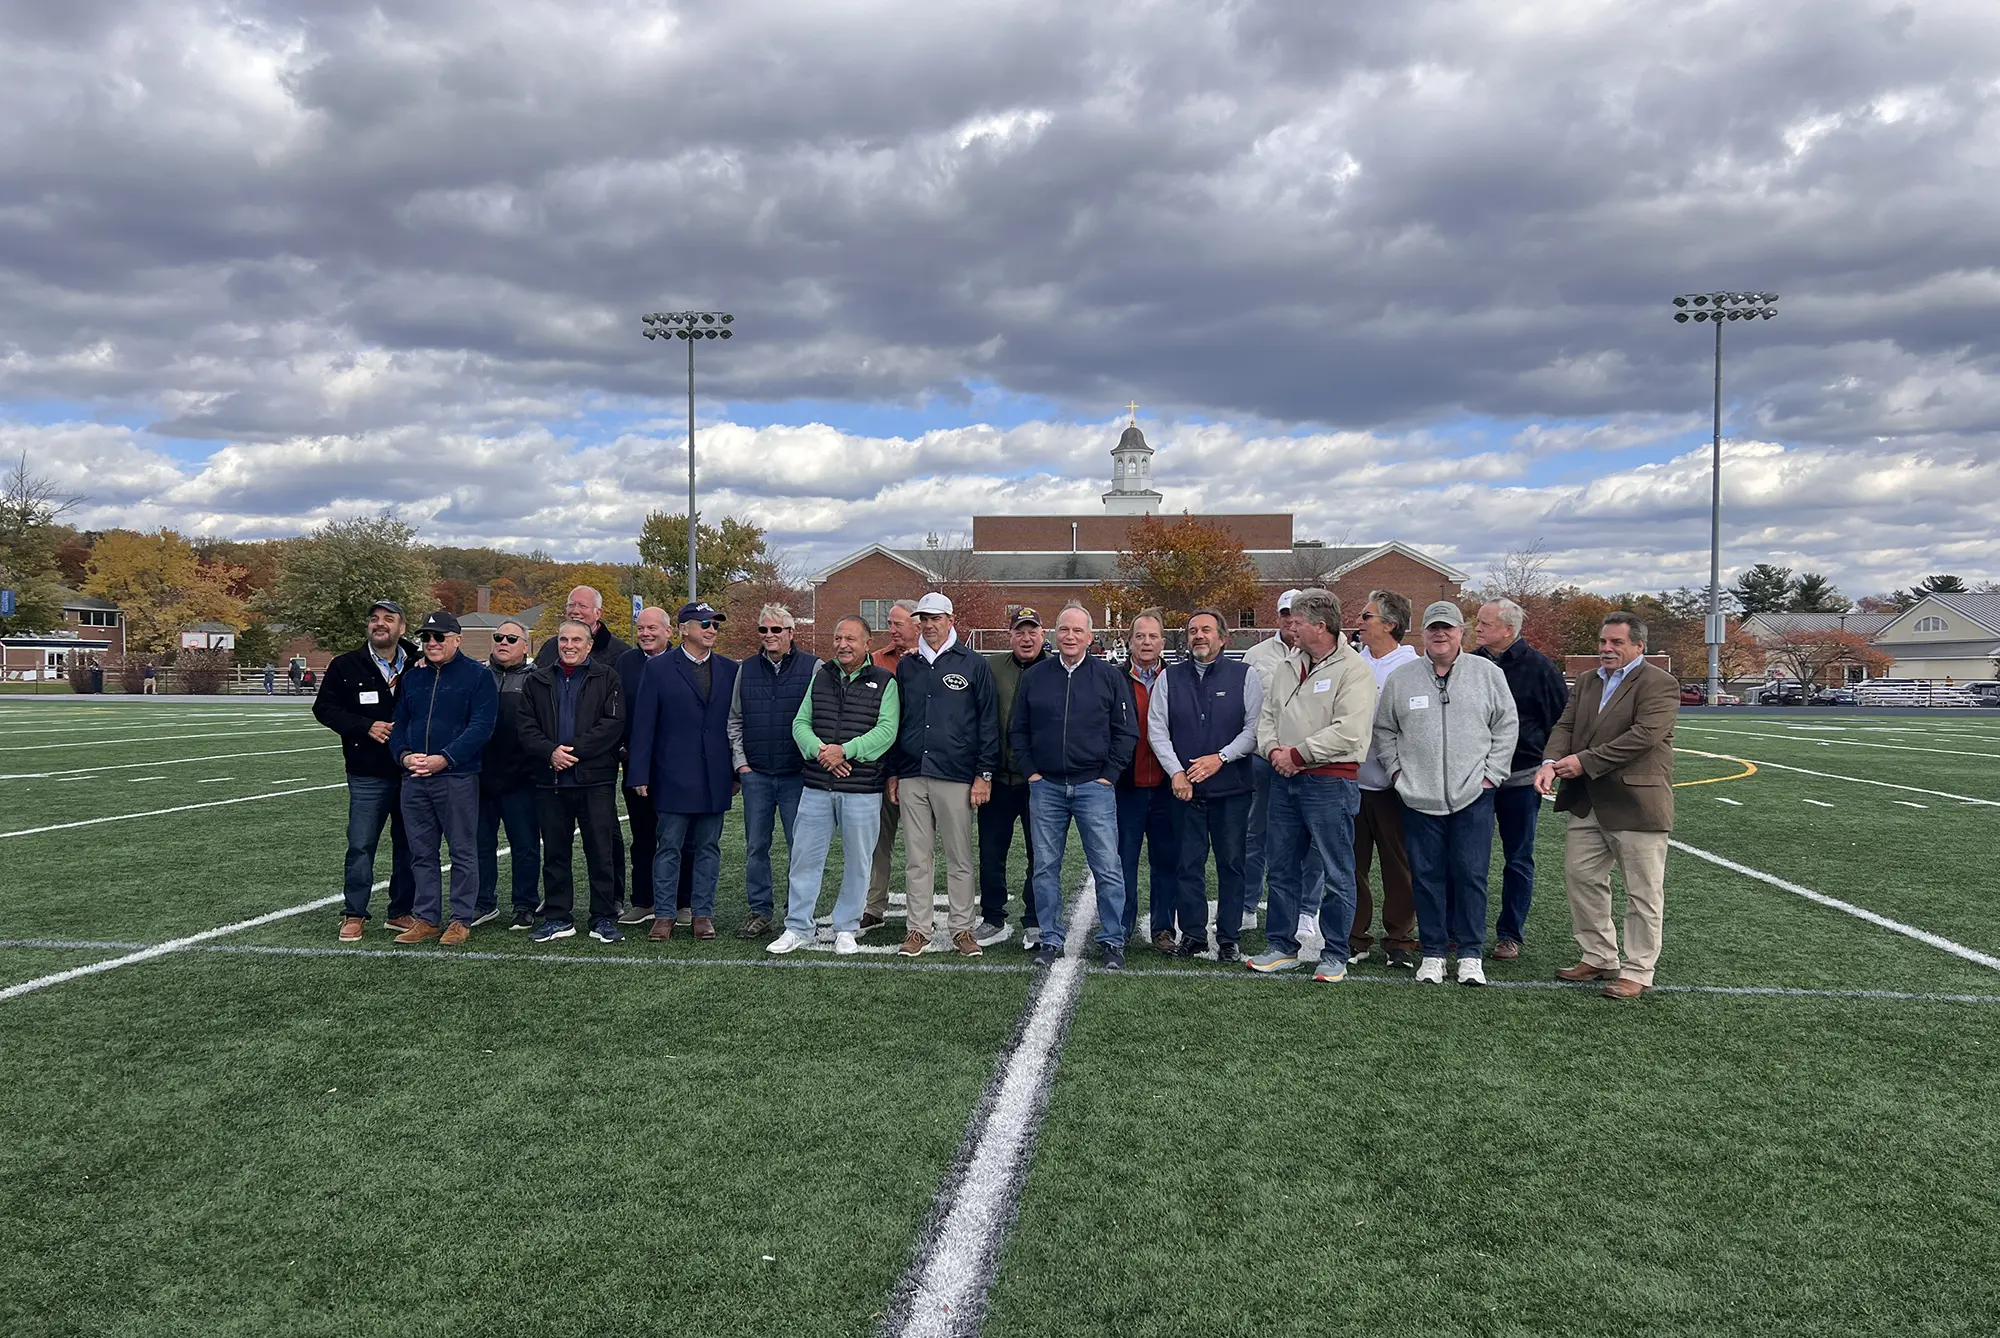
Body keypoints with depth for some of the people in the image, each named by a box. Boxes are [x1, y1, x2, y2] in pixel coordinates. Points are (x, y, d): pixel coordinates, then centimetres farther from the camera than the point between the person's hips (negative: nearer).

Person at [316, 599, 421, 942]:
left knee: (408, 845, 10)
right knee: (361, 846, 0)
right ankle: (354, 914, 13)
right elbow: (324, 708, 0)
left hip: (411, 771, 1)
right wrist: (366, 727, -12)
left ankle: (401, 911, 22)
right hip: (368, 774, -1)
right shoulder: (346, 666, 1)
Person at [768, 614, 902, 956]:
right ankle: (798, 928, 16)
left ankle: (846, 929, 19)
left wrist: (844, 751, -18)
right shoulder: (820, 677, 12)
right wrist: (819, 750, -11)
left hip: (862, 790, -3)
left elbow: (886, 731, -9)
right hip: (817, 787, 3)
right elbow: (800, 723, 9)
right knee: (805, 857, 5)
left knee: (857, 861, 6)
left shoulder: (884, 682, 0)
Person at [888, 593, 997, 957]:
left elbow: (988, 721, 1)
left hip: (956, 776, -3)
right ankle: (918, 928, 14)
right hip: (912, 776, 3)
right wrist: (892, 773, 12)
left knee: (959, 857, 2)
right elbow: (894, 722, 18)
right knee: (917, 858, 7)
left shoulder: (972, 664, 2)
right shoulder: (906, 666, 13)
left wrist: (984, 773, -4)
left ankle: (962, 929, 10)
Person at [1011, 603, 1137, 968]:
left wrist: (1109, 774, -2)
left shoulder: (1109, 676, 3)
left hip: (1094, 786, -2)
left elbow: (1126, 731, 4)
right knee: (1045, 867, 6)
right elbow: (1018, 730, 13)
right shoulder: (1034, 677, 8)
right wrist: (1031, 772, 4)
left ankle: (1112, 941, 7)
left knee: (1107, 867, -3)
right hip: (1046, 787, 2)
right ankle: (1050, 940, 16)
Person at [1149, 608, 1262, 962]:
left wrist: (1220, 758, -14)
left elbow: (1255, 728, -3)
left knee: (1231, 863, 4)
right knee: (1189, 863, 6)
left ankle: (1228, 938, 14)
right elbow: (1156, 730, 3)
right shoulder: (1170, 678, 7)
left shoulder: (1245, 676, 2)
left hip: (1232, 788, -1)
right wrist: (1176, 772, -8)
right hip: (1184, 788, 2)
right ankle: (1192, 934, 17)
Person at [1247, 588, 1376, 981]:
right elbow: (1267, 715, 16)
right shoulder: (1288, 666, 13)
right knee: (1282, 868, 12)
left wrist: (1297, 754, -14)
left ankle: (1335, 955, 11)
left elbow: (1348, 731, -19)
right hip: (1284, 779, 7)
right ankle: (1281, 947, 23)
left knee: (1337, 873, 1)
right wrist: (1273, 749, -4)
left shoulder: (1353, 669, -10)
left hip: (1329, 782, -7)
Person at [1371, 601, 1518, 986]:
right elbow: (1383, 730, 15)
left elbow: (1506, 726, 7)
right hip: (1419, 797, 1)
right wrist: (1397, 771, 5)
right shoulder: (1400, 679, 7)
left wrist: (1491, 773, 1)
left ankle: (1471, 955, 11)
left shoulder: (1488, 674, 4)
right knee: (1427, 876, 5)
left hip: (1473, 795, -1)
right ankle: (1433, 953, 15)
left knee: (1470, 875, 0)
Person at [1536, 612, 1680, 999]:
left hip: (1636, 803, -7)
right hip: (1587, 803, 7)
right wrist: (1551, 762, -13)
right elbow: (1565, 726, 8)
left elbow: (1643, 735, -20)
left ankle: (1637, 972, 11)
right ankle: (1599, 958, 25)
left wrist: (1584, 761, -21)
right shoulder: (1587, 682, 14)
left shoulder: (1659, 684, -9)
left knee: (1642, 892, 2)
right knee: (1580, 877, 12)